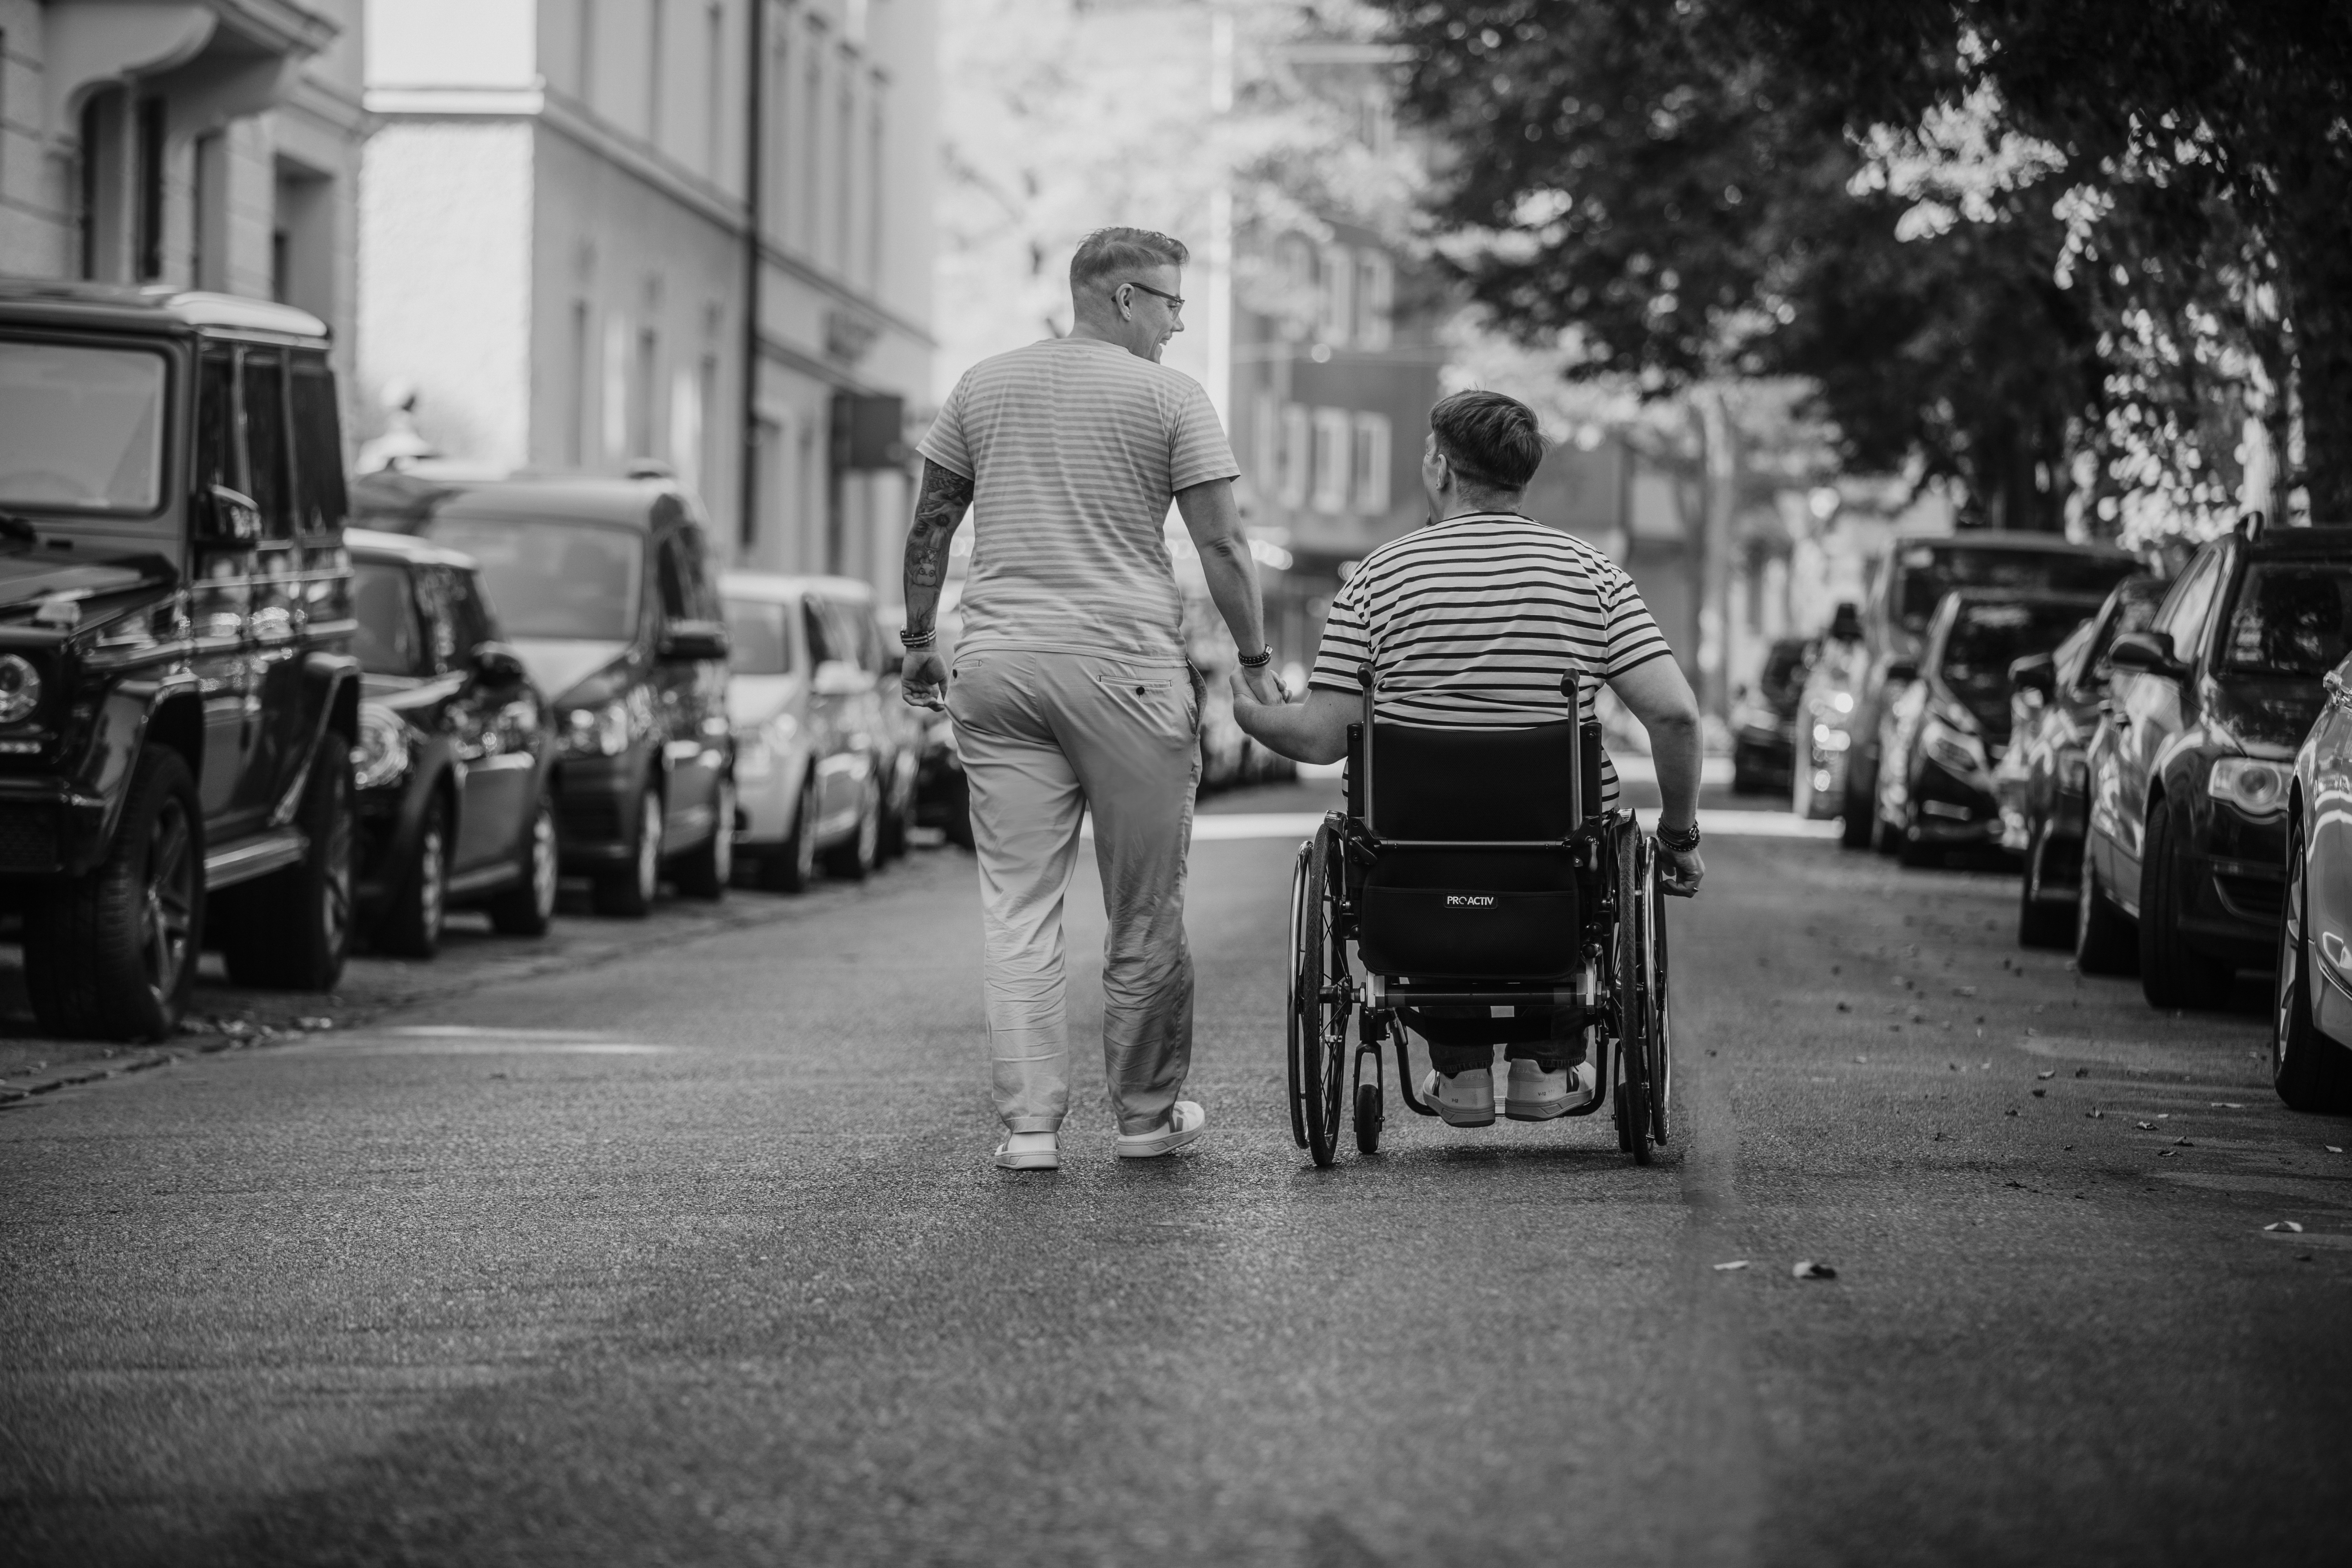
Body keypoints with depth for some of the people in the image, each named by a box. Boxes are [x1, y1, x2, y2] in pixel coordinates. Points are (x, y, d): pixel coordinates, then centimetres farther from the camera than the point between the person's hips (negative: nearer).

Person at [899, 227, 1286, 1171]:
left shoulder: (983, 388, 13)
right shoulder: (1169, 398, 1)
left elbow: (931, 525, 15)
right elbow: (1222, 544, -2)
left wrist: (919, 644, 22)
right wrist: (1257, 662, 4)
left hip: (997, 666, 4)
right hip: (1125, 666, -4)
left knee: (1016, 905, 3)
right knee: (1145, 908, 7)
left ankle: (1028, 1122, -1)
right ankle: (1147, 1114, 15)